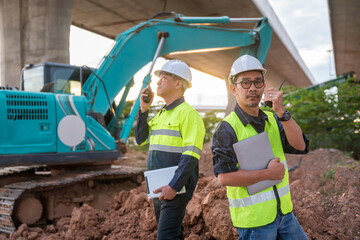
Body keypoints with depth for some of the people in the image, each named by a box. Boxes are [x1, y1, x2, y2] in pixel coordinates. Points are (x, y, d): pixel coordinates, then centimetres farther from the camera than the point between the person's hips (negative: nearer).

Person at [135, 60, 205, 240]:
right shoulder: (161, 114, 16)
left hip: (176, 188, -8)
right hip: (158, 188, 9)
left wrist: (174, 186, -24)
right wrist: (143, 109, 7)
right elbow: (141, 139, 16)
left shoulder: (188, 113, -12)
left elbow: (191, 155, -19)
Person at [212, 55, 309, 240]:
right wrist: (268, 173, -16)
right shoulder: (227, 128, -15)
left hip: (284, 212, 6)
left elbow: (300, 147, -8)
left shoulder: (273, 120, 6)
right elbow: (225, 177, -23)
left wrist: (281, 111, -19)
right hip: (253, 219, -6)